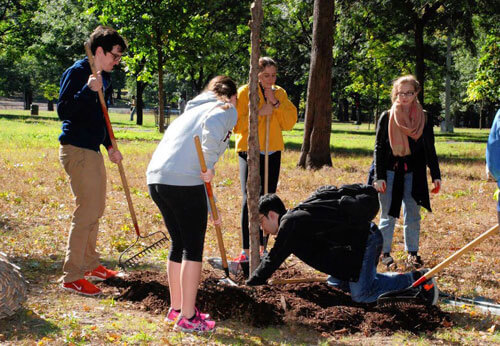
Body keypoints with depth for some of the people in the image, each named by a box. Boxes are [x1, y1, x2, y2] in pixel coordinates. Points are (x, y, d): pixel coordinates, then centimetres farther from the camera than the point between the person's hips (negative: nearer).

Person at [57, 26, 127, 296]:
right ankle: (71, 277, -6)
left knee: (95, 210, 17)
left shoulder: (103, 77, 15)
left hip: (93, 151, 10)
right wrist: (89, 90, -29)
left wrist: (110, 147, 24)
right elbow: (63, 110, -21)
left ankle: (90, 265, 30)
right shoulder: (77, 73, -13)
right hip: (77, 151, -10)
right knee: (86, 212, -11)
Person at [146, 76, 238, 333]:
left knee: (179, 244, 20)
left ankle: (176, 308, 30)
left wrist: (210, 208, 39)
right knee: (193, 247, 2)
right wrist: (209, 165, -15)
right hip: (184, 182, -8)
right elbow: (212, 124, -22)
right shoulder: (225, 109, 7)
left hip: (156, 178, 8)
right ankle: (188, 317, 5)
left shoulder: (191, 111, 31)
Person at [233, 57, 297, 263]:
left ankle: (263, 248, 16)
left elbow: (290, 122, 1)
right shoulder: (245, 92, -3)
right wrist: (258, 113, -19)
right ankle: (246, 251, -8)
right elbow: (236, 124, -9)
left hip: (273, 153, 5)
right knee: (249, 200, -10)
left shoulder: (280, 93, 11)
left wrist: (275, 103, -10)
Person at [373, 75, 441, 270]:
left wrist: (436, 176, 3)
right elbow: (379, 148, 0)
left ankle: (412, 253, 18)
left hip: (413, 174, 1)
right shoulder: (387, 117, -1)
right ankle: (385, 252, 16)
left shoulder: (424, 118, 4)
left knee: (413, 215, 8)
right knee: (388, 216, 5)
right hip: (390, 172, -1)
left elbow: (430, 149, 8)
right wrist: (379, 177, -7)